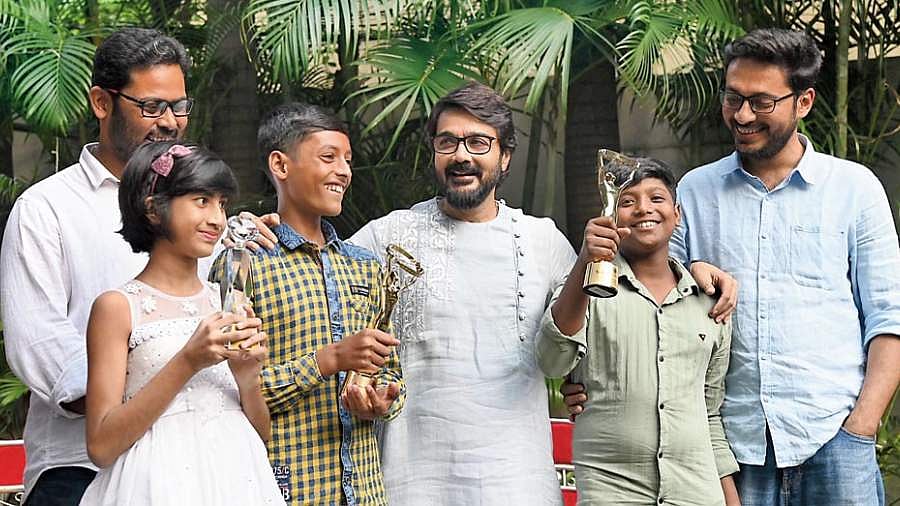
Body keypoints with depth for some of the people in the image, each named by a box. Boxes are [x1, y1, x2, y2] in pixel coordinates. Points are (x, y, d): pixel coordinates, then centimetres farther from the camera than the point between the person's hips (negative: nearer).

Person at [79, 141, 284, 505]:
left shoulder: (229, 302, 9)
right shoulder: (118, 307, -5)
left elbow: (261, 432, 12)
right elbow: (101, 446, -11)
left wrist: (247, 376, -8)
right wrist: (188, 362, -16)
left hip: (237, 475, 5)